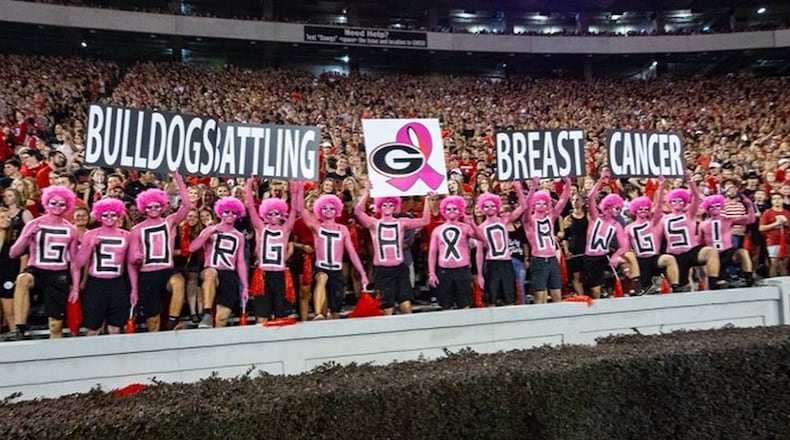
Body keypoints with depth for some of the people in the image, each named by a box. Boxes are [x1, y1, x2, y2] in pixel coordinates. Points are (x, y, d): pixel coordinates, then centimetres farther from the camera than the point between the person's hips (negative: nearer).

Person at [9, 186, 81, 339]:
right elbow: (13, 254, -2)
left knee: (56, 325, 4)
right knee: (23, 279, -38)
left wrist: (75, 287, 2)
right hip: (36, 271, -1)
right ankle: (20, 330, -34)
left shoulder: (71, 230, 5)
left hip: (59, 276, 1)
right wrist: (27, 236, -18)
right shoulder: (33, 225, 1)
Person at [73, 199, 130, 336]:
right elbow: (79, 263, -3)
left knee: (115, 330, 7)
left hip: (117, 284, 1)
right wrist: (91, 246, -16)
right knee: (93, 330, 7)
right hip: (95, 283, -1)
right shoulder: (90, 235, -1)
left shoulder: (125, 235, 3)